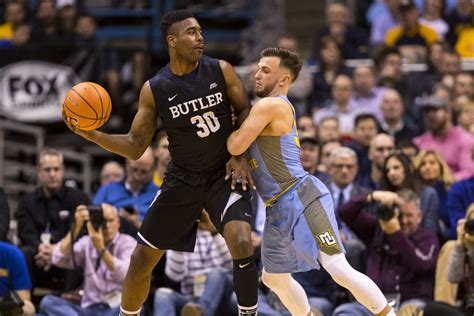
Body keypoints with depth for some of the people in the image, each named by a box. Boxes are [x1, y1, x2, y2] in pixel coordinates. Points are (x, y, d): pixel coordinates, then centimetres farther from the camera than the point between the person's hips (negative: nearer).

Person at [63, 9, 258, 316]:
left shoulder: (221, 71, -9)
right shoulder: (154, 90, -8)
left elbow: (245, 111, 4)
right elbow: (136, 146, -3)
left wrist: (240, 155, -10)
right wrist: (94, 135, -18)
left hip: (224, 175, -2)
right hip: (183, 179, 2)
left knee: (242, 245, -26)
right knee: (141, 260, 6)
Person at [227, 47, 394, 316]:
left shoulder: (270, 105, -13)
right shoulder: (277, 108, 18)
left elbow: (236, 147, -18)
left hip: (302, 199, -11)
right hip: (279, 209, 11)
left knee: (339, 269, -18)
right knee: (274, 278, 20)